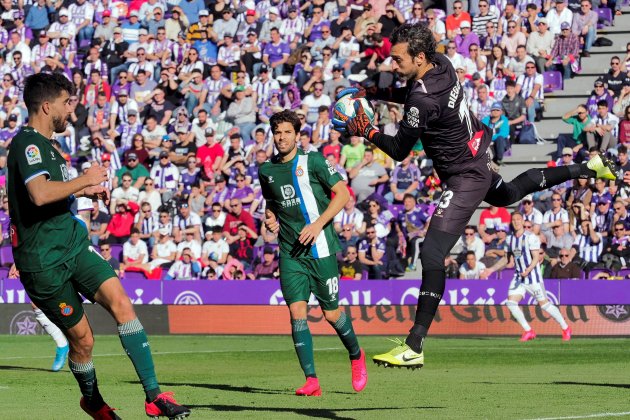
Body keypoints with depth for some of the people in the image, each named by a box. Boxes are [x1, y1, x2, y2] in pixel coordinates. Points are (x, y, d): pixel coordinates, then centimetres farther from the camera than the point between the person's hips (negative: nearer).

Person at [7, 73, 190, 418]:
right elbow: (39, 195, -32)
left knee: (120, 301, -13)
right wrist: (85, 180, -19)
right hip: (44, 260, -8)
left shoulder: (43, 143, 17)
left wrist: (84, 191, 24)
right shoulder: (26, 143, -15)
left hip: (73, 245, 8)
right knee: (82, 338, 0)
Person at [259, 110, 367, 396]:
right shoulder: (266, 171, 10)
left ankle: (356, 356, 32)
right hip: (290, 253, 3)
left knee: (331, 314, 3)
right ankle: (311, 380, -11)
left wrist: (318, 224, -14)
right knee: (297, 312, -12)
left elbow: (342, 193, -5)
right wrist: (270, 218, 5)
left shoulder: (312, 161, -3)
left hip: (320, 248, -3)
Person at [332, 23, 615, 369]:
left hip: (464, 178, -10)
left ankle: (414, 348, -22)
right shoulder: (442, 65, -7)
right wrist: (371, 93, 4)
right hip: (477, 159, 10)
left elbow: (399, 150, -23)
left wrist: (367, 130, -14)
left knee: (432, 255, -16)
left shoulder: (425, 100, -32)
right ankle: (586, 169, 51)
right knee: (507, 194, 41)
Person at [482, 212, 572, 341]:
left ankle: (566, 328, 11)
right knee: (511, 303, -8)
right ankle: (529, 331, 1)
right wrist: (492, 269, 15)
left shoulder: (531, 237, -11)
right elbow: (506, 258, 20)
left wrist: (528, 270, -31)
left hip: (533, 276, -6)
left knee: (544, 304, -5)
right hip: (519, 276, 6)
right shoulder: (510, 239, 8)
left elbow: (536, 258, -15)